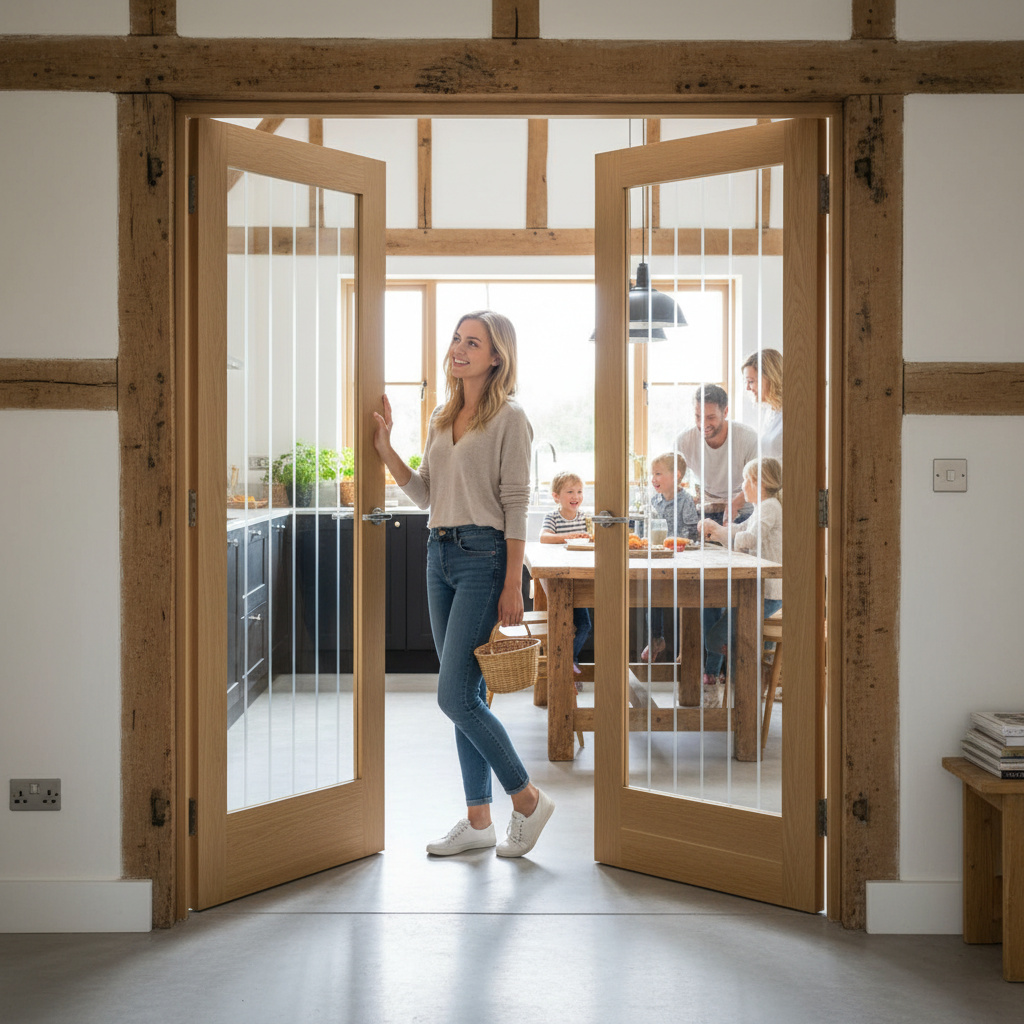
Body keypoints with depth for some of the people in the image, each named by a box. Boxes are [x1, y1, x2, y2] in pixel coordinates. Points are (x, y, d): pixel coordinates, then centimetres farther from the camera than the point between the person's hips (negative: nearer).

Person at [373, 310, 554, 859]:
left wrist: (512, 585, -15)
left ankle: (528, 799, 8)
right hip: (440, 555, 8)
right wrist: (385, 449, 3)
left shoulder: (509, 418, -6)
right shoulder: (442, 418, 15)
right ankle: (478, 820, 19)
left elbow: (515, 504, -11)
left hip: (483, 556, -8)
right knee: (466, 695, 10)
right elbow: (426, 494, 13)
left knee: (455, 696, -10)